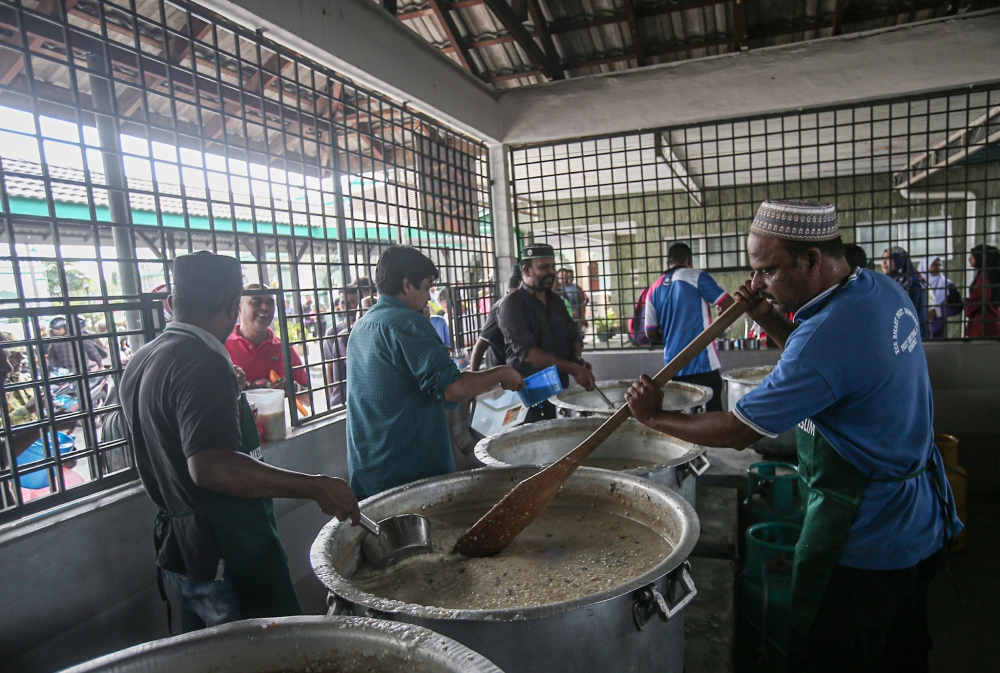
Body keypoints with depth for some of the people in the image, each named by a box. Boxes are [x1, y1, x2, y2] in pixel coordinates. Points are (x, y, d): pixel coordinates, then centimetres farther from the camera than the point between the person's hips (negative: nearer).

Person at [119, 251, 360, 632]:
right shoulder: (202, 363, -21)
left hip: (177, 547, 10)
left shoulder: (140, 363, 10)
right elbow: (211, 466, -31)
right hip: (228, 556, -10)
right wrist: (317, 488, -31)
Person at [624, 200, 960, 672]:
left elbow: (736, 432, -27)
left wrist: (654, 417, -14)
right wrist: (770, 320, -1)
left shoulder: (828, 335, -32)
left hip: (864, 544, -9)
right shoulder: (884, 290, -3)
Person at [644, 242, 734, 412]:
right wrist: (721, 308, 14)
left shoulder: (654, 289, 9)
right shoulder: (696, 277, -3)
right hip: (702, 364, -5)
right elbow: (729, 305, -8)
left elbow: (651, 333, 9)